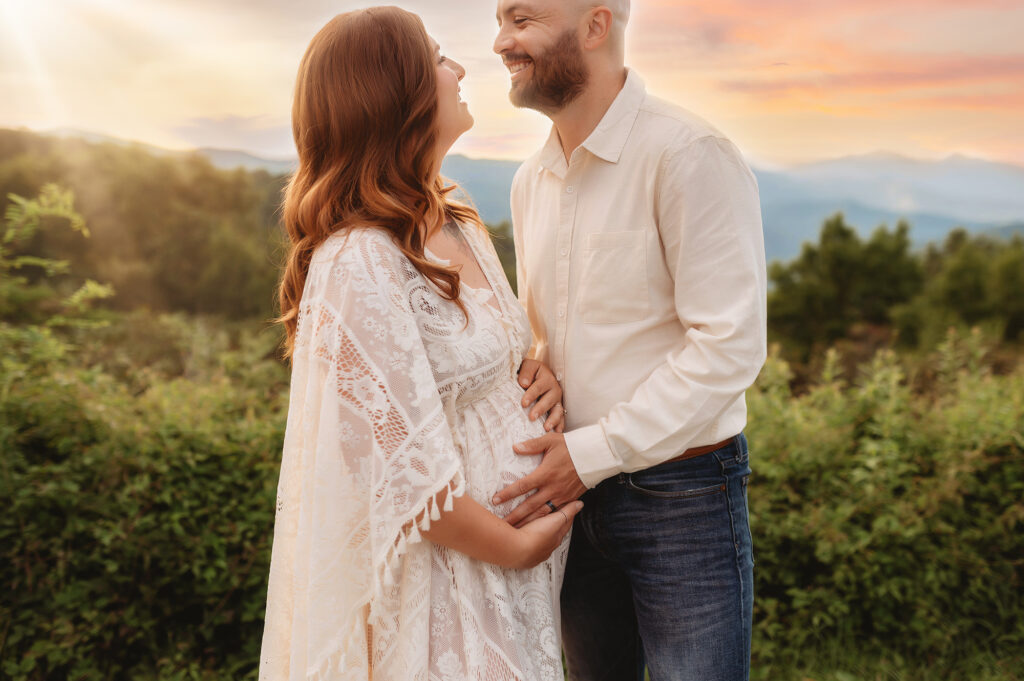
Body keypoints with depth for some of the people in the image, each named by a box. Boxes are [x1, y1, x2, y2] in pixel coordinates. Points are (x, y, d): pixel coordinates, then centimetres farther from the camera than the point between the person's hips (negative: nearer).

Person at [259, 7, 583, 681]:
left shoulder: (459, 224, 4)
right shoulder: (357, 265, -24)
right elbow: (405, 469, -24)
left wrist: (542, 375, -2)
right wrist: (517, 546, -12)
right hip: (444, 568, -8)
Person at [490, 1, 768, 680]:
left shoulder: (691, 156, -16)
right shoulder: (532, 180, 7)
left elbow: (730, 347, -21)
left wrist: (594, 451, -21)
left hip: (681, 495, -6)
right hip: (574, 494, 7)